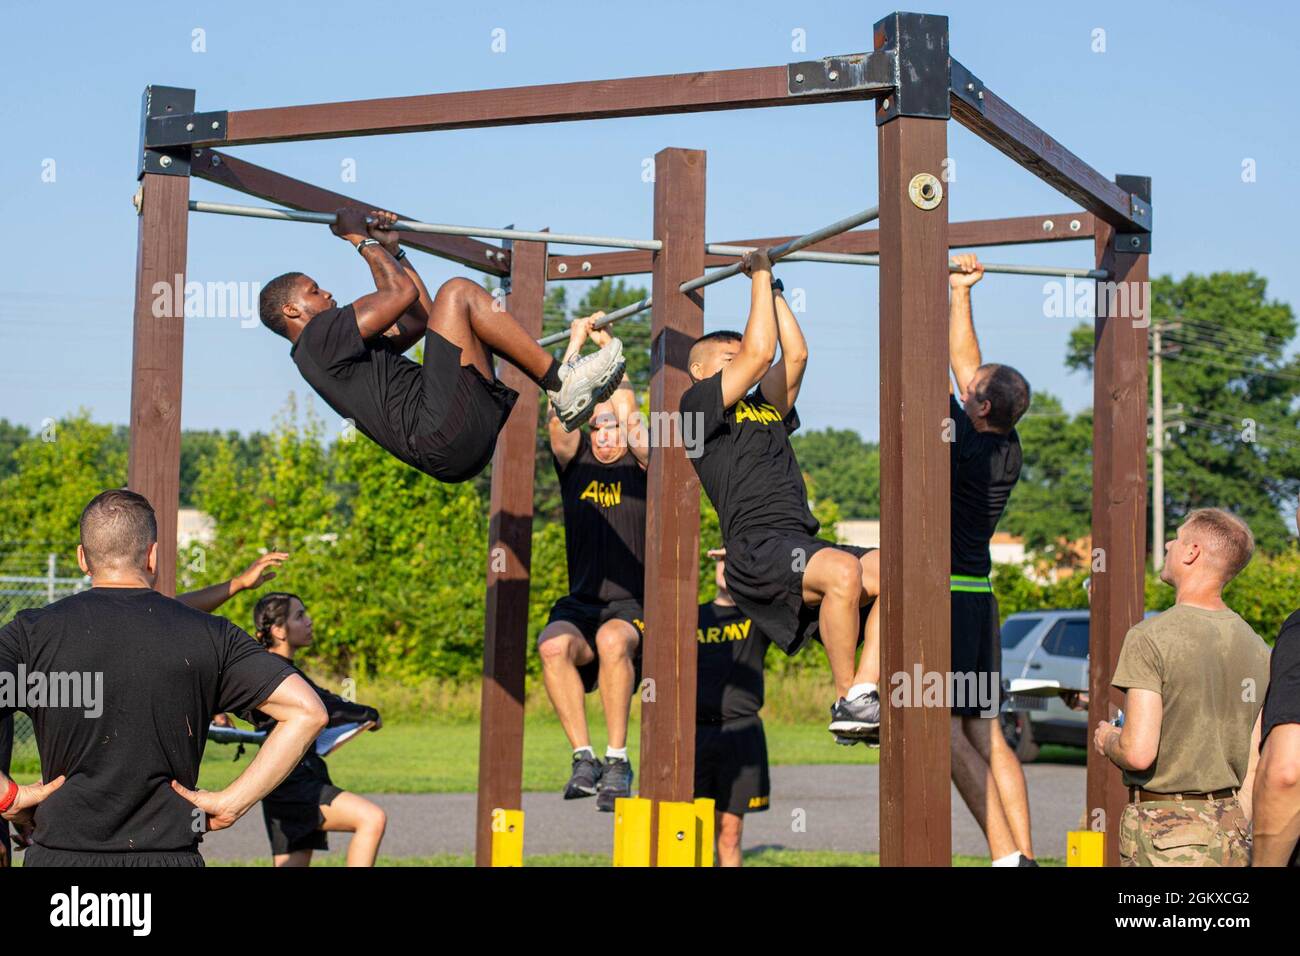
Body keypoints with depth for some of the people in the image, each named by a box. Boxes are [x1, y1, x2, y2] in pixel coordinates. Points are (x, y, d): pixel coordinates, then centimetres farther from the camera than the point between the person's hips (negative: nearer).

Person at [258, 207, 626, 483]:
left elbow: (420, 318, 36)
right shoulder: (319, 337, 0)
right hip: (440, 433, -10)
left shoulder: (349, 348, 31)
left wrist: (391, 250, 36)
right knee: (457, 292, -10)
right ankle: (562, 383, -9)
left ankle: (569, 395, 9)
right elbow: (403, 293, -6)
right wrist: (362, 240, 8)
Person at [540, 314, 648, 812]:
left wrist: (610, 347, -1)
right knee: (553, 645, -32)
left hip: (632, 608, -2)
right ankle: (583, 756, -21)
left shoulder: (641, 466, 6)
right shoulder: (575, 464, 13)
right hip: (581, 604, 3)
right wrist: (576, 342, 1)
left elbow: (627, 413, -10)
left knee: (613, 639, -37)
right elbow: (558, 416, -3)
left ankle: (617, 758, -24)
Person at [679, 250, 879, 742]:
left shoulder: (766, 409, 31)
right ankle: (846, 702, -22)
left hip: (803, 546, 8)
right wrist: (760, 277, 10)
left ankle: (865, 694, -15)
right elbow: (759, 353, 1)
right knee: (844, 572, -34)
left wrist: (773, 288, 30)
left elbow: (795, 355, 25)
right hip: (757, 549, -8)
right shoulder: (699, 406, 9)